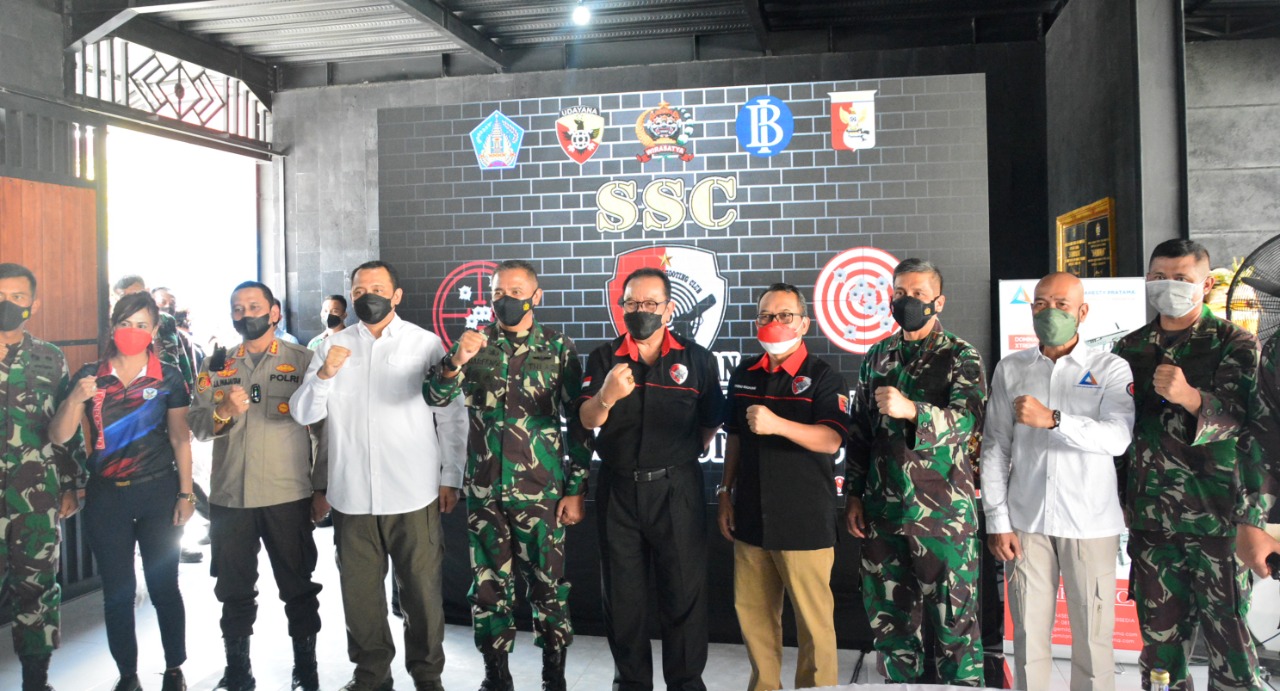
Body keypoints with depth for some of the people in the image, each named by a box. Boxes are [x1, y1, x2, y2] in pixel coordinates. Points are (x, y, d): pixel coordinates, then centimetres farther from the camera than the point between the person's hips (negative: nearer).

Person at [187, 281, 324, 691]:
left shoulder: (303, 361, 0)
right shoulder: (216, 366, 9)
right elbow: (196, 426, 1)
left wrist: (322, 486, -5)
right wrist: (223, 412, -20)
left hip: (288, 495, -3)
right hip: (229, 496, 3)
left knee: (298, 586, 7)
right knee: (234, 589, 14)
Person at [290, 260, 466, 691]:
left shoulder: (427, 344, 0)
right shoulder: (332, 347, 8)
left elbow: (452, 416, 1)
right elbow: (303, 414, 3)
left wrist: (451, 478, -2)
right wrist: (324, 375, -15)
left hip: (413, 494, -3)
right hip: (351, 494, 3)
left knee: (421, 588, 5)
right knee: (359, 591, 13)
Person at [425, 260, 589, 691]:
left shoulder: (558, 348, -1)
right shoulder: (475, 344, 5)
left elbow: (579, 424, 0)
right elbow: (436, 398, -6)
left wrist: (576, 490, -4)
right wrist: (455, 363, -26)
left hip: (542, 491, -2)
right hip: (484, 490, 2)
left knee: (548, 584, 6)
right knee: (488, 586, 9)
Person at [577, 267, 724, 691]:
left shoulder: (697, 360, -2)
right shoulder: (604, 358, 0)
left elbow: (710, 423, 7)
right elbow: (588, 420, -13)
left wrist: (679, 458, 6)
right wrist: (606, 396, -33)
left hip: (677, 491, -1)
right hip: (618, 491, 2)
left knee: (684, 593, 6)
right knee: (623, 595, 12)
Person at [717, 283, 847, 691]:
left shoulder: (823, 378, -7)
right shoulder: (745, 374, 10)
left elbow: (831, 440, -20)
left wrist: (777, 424, -34)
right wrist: (726, 493, 13)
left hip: (804, 521, -5)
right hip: (751, 518, 5)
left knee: (813, 619, 3)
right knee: (752, 612, 12)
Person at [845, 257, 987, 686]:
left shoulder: (962, 357, -2)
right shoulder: (877, 356, 12)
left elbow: (967, 420, -19)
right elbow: (859, 431, 14)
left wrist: (910, 410, -35)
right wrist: (853, 494, 9)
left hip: (943, 512, -4)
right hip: (882, 510, 5)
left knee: (954, 618, 2)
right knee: (889, 616, 12)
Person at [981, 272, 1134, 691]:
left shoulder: (1110, 369, 3)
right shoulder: (1010, 369, 8)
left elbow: (1118, 437, -13)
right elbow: (995, 449, 6)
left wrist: (1052, 419, -26)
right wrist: (997, 522, 0)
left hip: (1091, 525, -1)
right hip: (1025, 523, 2)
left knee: (1093, 637, 3)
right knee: (1028, 636, 5)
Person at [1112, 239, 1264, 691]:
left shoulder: (1234, 344, 0)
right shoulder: (1130, 349, 12)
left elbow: (1237, 416, -16)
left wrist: (1190, 397, -36)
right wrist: (1117, 499, 14)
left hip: (1218, 516, -3)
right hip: (1151, 518, 4)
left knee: (1228, 633, -1)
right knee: (1160, 635, 9)